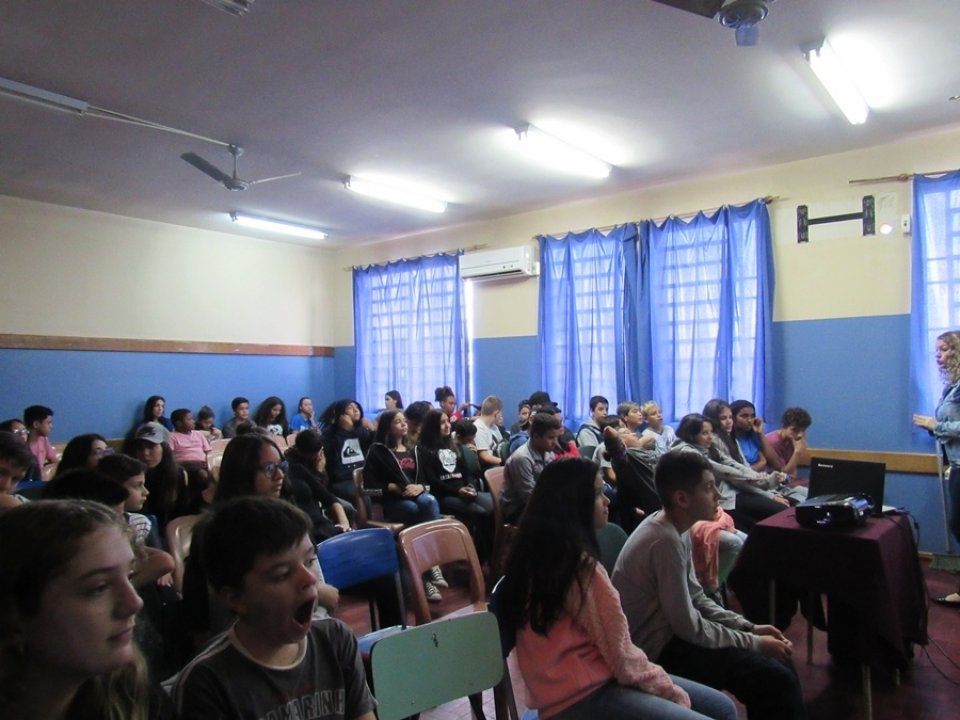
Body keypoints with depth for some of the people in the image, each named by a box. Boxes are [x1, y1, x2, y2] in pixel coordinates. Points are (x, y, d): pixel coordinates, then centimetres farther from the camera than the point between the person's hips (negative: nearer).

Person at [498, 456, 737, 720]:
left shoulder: (540, 552, 6)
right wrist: (670, 688, -1)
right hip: (583, 696, -9)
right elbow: (621, 655, -15)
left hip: (582, 683, 9)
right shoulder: (580, 565, -22)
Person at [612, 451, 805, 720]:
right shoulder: (666, 541, -26)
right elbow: (689, 627, -20)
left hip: (671, 632, 9)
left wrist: (749, 628, 3)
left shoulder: (675, 528, 3)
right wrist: (755, 643, -10)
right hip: (660, 650, -9)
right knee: (778, 680, -13)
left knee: (779, 665, 9)